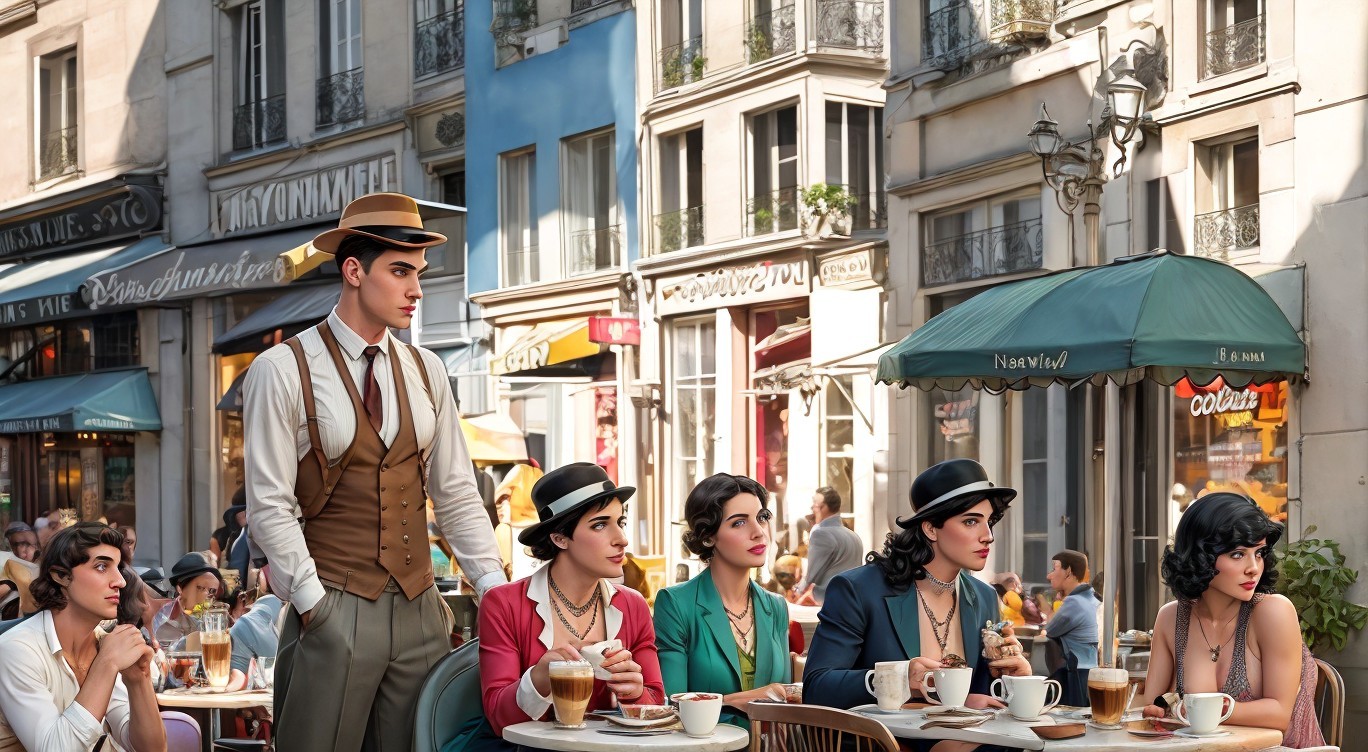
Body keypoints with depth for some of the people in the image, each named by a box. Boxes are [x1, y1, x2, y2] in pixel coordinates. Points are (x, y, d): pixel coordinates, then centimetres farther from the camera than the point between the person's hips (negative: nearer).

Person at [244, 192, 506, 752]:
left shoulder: (426, 372, 10)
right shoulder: (282, 372, -5)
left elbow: (456, 495, 11)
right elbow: (269, 507, -8)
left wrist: (496, 589, 2)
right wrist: (315, 605, -13)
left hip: (420, 611, 5)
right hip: (332, 614, -4)